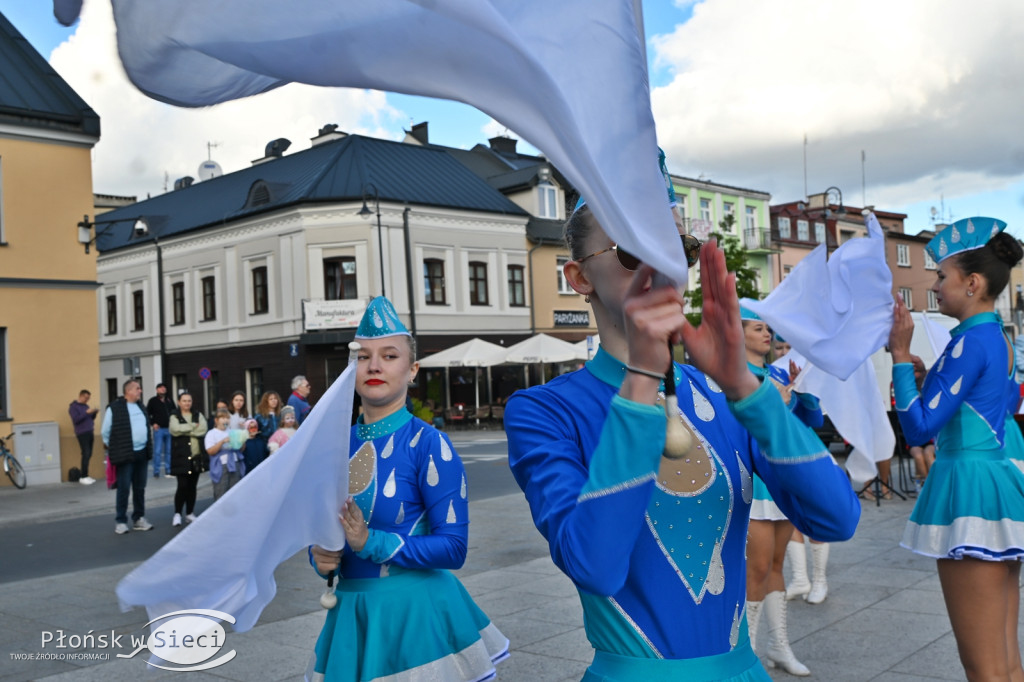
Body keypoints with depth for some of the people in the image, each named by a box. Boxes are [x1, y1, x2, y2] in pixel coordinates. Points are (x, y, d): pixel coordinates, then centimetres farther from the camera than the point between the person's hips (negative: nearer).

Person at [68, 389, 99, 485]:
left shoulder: (86, 406, 19)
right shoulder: (73, 407, -1)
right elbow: (76, 419, -12)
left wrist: (94, 412, 2)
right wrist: (87, 412, -18)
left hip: (90, 433, 7)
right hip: (82, 433, -7)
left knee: (89, 454, 2)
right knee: (86, 454, -11)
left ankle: (85, 475, 6)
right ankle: (83, 477, -7)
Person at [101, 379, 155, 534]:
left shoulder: (140, 407, 14)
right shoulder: (114, 408, -7)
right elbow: (105, 432, -3)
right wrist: (115, 449, 2)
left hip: (142, 453, 6)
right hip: (125, 455, -6)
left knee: (140, 488, 11)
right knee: (124, 488, -2)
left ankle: (139, 518, 19)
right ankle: (120, 521, 6)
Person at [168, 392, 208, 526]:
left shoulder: (198, 415, 12)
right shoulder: (174, 417, 3)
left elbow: (203, 429, -6)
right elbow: (175, 429, -17)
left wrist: (185, 430, -11)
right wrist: (193, 426, -10)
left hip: (197, 456, 4)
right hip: (181, 456, -4)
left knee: (192, 486, 9)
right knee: (182, 486, -9)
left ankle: (190, 513, 18)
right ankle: (177, 514, 1)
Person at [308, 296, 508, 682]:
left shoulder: (427, 443, -14)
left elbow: (453, 547, -17)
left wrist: (370, 542, -25)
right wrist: (321, 559, -10)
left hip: (415, 611, -5)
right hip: (352, 610, 5)